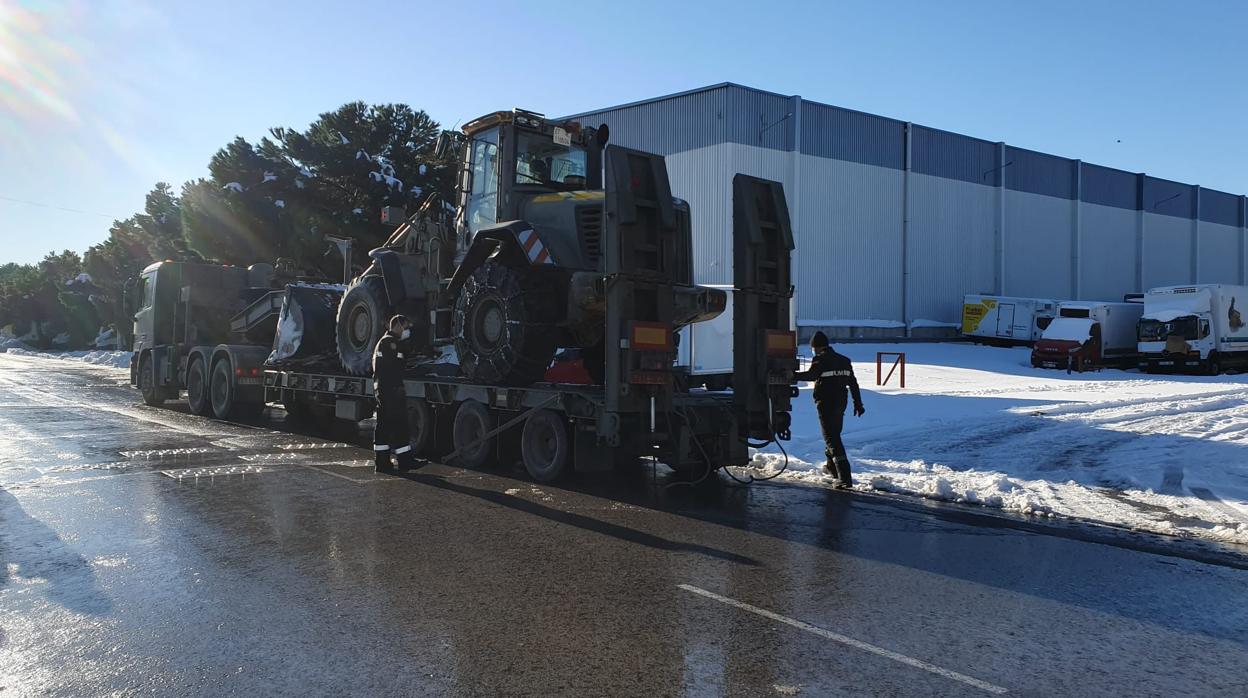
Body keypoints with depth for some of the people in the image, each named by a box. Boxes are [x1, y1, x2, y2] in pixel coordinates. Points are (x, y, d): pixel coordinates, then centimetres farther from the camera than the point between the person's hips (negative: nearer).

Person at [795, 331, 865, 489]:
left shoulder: (820, 359, -10)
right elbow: (853, 383, 15)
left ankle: (845, 477, -16)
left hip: (826, 404, -7)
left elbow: (811, 375, -29)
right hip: (840, 404, 7)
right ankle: (832, 467, 42)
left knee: (832, 439, -7)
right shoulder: (844, 360, 14)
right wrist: (858, 403, 19)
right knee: (834, 434, 25)